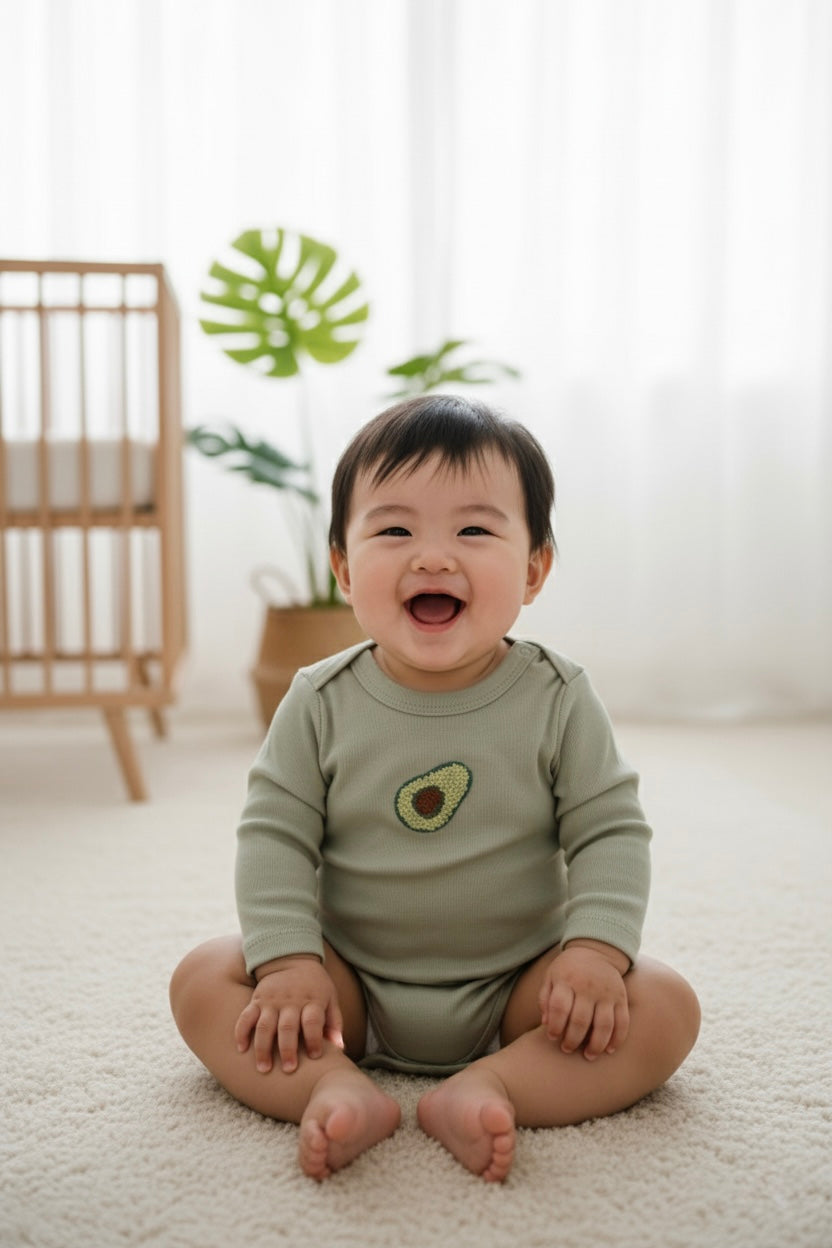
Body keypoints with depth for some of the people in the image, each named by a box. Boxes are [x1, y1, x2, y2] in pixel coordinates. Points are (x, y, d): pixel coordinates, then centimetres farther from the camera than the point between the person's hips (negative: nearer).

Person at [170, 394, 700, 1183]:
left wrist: (596, 947, -21)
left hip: (517, 986, 0)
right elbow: (274, 835, -5)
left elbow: (610, 833, -7)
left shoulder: (558, 700, -9)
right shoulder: (321, 703, -8)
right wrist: (288, 960, -17)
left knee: (665, 1006, -20)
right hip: (351, 987, 1)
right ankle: (337, 1089, -31)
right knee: (204, 979, -16)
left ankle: (487, 1086, -30)